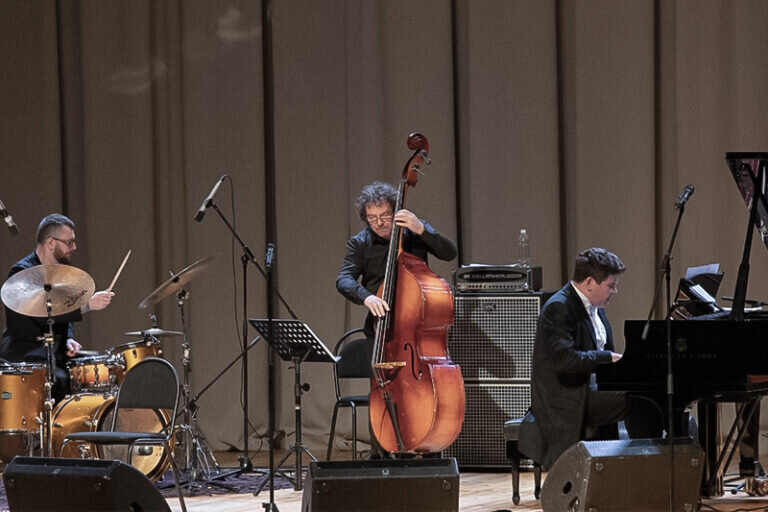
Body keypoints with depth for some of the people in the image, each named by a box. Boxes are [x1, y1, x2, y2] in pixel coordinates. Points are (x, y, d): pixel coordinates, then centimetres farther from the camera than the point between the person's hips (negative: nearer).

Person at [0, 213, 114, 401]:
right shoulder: (22, 272, -14)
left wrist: (69, 340, 3)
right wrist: (88, 305, -32)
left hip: (56, 354, 8)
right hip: (26, 357, -8)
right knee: (63, 381, -31)